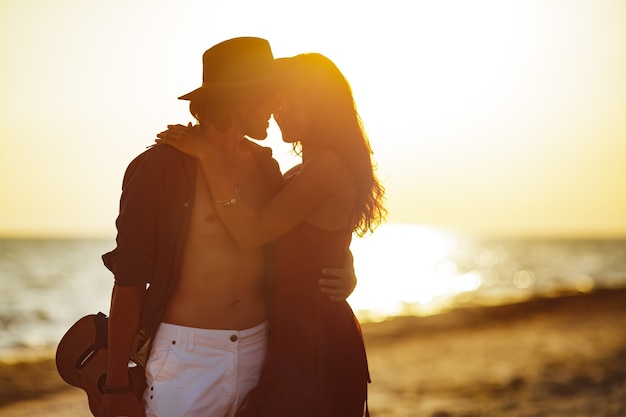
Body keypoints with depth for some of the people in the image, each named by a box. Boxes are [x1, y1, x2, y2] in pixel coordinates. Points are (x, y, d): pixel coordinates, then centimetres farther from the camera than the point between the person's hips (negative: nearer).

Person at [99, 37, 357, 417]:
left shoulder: (265, 166, 8)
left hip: (258, 353, 5)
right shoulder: (165, 166, -8)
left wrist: (344, 274, -1)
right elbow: (129, 279, -9)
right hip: (184, 357, -5)